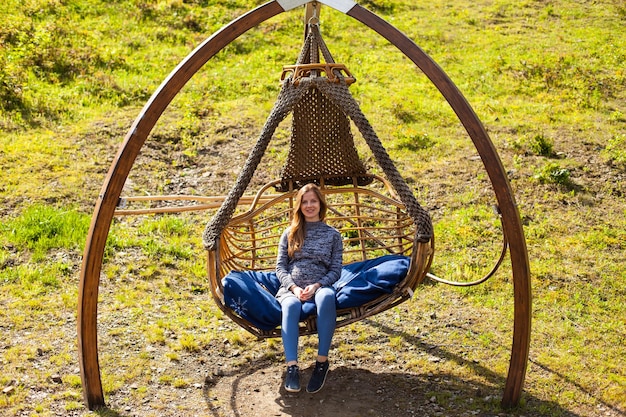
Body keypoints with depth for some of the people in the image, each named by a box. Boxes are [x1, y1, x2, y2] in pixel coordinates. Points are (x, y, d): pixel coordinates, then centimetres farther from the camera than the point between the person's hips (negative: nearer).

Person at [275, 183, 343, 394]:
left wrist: (316, 286, -12)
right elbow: (280, 267, 9)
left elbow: (336, 270, 7)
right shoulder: (290, 233, 16)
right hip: (291, 289, 1)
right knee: (291, 306, -39)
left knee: (326, 297, -40)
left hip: (320, 287, -1)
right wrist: (293, 288, -10)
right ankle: (292, 367, -44)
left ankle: (322, 361, -36)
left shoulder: (333, 235, 13)